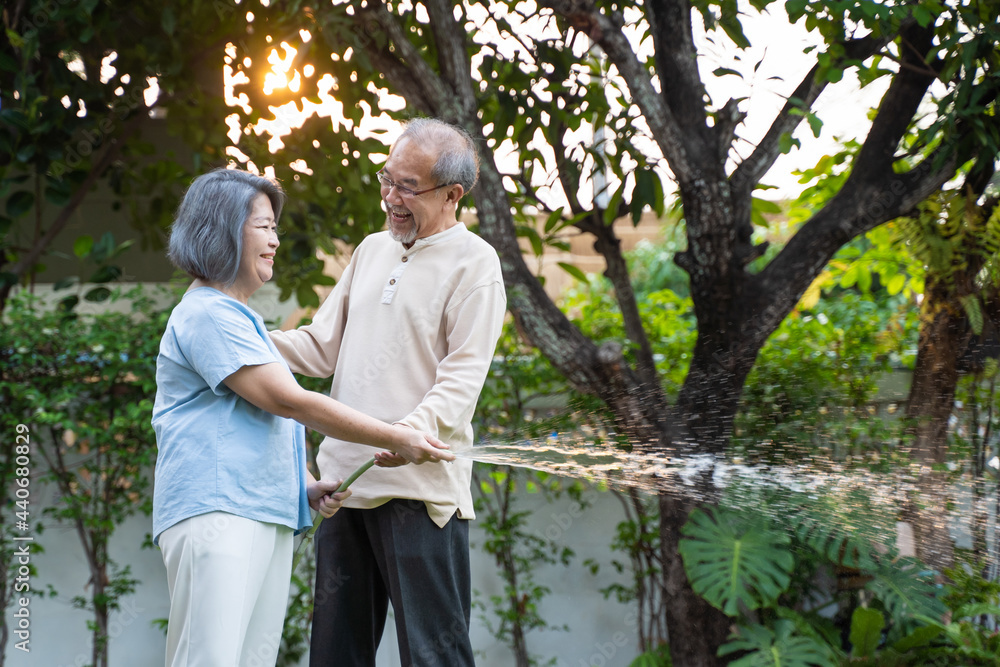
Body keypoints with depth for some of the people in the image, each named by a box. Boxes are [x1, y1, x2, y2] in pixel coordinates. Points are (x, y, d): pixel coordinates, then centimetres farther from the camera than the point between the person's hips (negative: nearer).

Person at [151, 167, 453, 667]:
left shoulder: (241, 319, 27)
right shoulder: (207, 314, -7)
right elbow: (289, 401, -12)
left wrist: (305, 486, 14)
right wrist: (395, 439, -9)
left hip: (268, 516, 10)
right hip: (215, 513, -10)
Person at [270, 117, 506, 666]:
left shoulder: (473, 262, -3)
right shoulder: (372, 250, 19)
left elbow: (463, 376, -12)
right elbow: (323, 346, 20)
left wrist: (413, 431, -29)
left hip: (420, 487, -7)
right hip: (345, 478, 7)